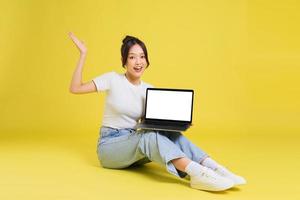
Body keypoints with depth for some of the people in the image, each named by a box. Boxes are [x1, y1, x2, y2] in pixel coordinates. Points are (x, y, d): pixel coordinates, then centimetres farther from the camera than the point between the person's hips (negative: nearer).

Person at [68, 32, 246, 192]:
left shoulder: (150, 90, 5)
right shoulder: (113, 79, -5)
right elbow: (75, 88, -10)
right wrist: (83, 54, -13)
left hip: (136, 144, 4)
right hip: (110, 145, -4)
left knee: (169, 133, -25)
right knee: (150, 136, -34)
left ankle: (213, 168, -39)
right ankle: (197, 173, -53)